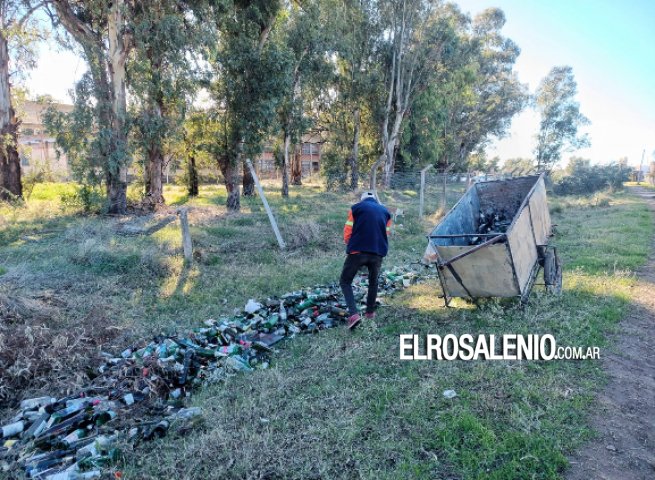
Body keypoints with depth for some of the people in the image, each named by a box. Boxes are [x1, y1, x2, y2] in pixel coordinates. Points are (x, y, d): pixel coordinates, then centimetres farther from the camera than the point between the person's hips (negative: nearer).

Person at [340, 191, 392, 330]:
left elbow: (347, 231, 2)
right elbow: (386, 233, 17)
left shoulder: (356, 208, 6)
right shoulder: (385, 211, 16)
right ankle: (370, 312, 34)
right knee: (373, 282, 26)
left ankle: (354, 314, -9)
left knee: (345, 281, 8)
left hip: (357, 251, -3)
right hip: (378, 254, 4)